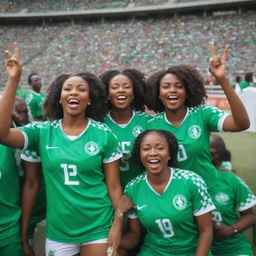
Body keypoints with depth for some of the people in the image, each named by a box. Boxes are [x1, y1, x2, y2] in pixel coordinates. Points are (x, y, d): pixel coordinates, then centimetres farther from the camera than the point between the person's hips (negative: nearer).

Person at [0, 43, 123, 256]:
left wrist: (118, 224, -8)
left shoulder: (104, 135, -6)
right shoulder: (41, 132, -3)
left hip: (98, 228, -2)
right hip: (58, 231, 2)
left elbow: (113, 185, -2)